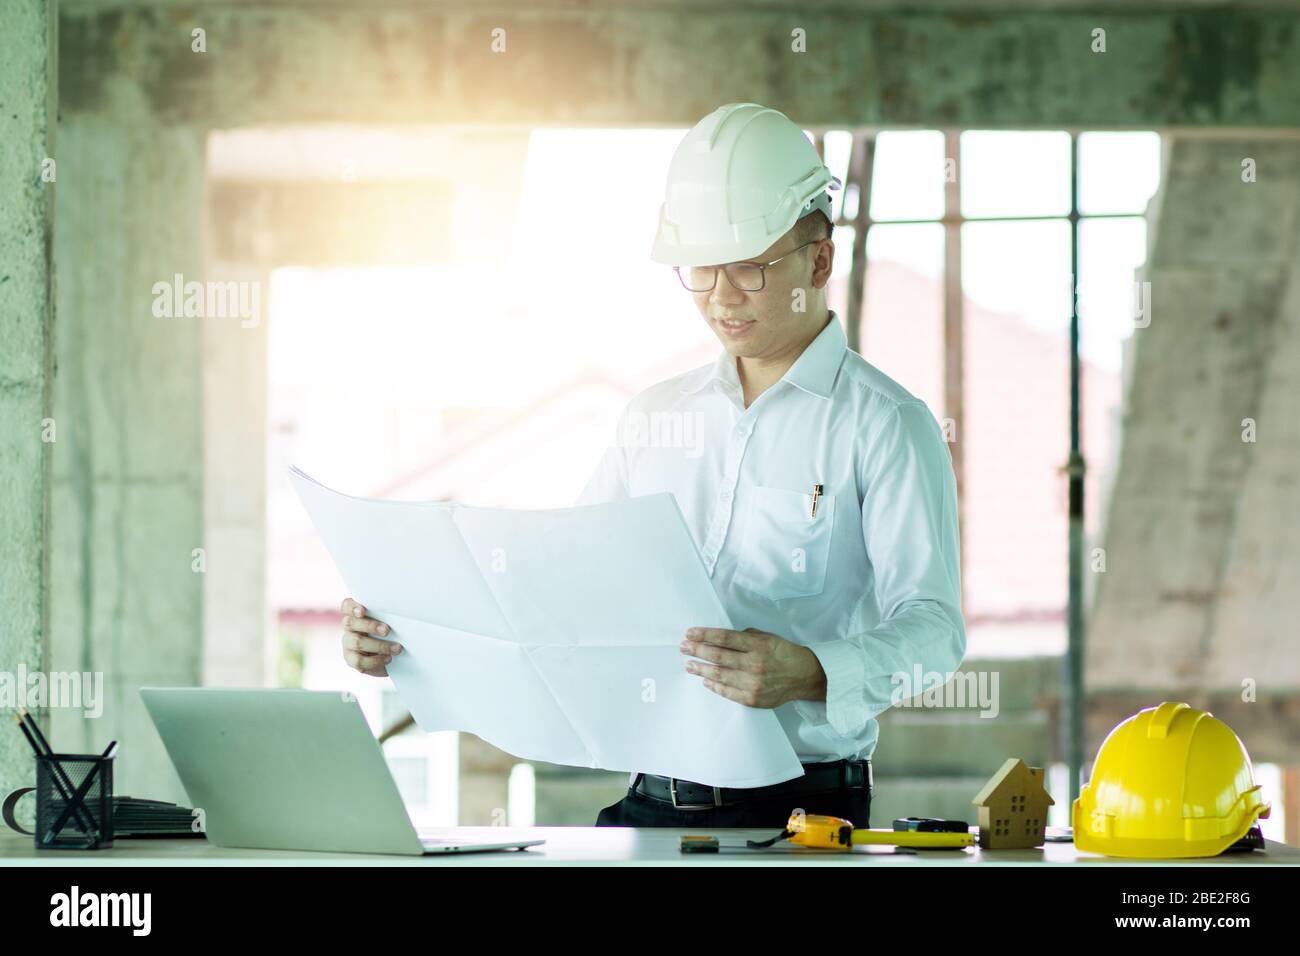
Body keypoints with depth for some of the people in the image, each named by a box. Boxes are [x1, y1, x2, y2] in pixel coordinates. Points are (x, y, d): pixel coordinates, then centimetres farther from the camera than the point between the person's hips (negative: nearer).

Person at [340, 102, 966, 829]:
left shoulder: (885, 423, -1)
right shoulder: (655, 417, 19)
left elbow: (932, 629, -12)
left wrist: (806, 674, -32)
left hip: (799, 811, -5)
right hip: (654, 797, 5)